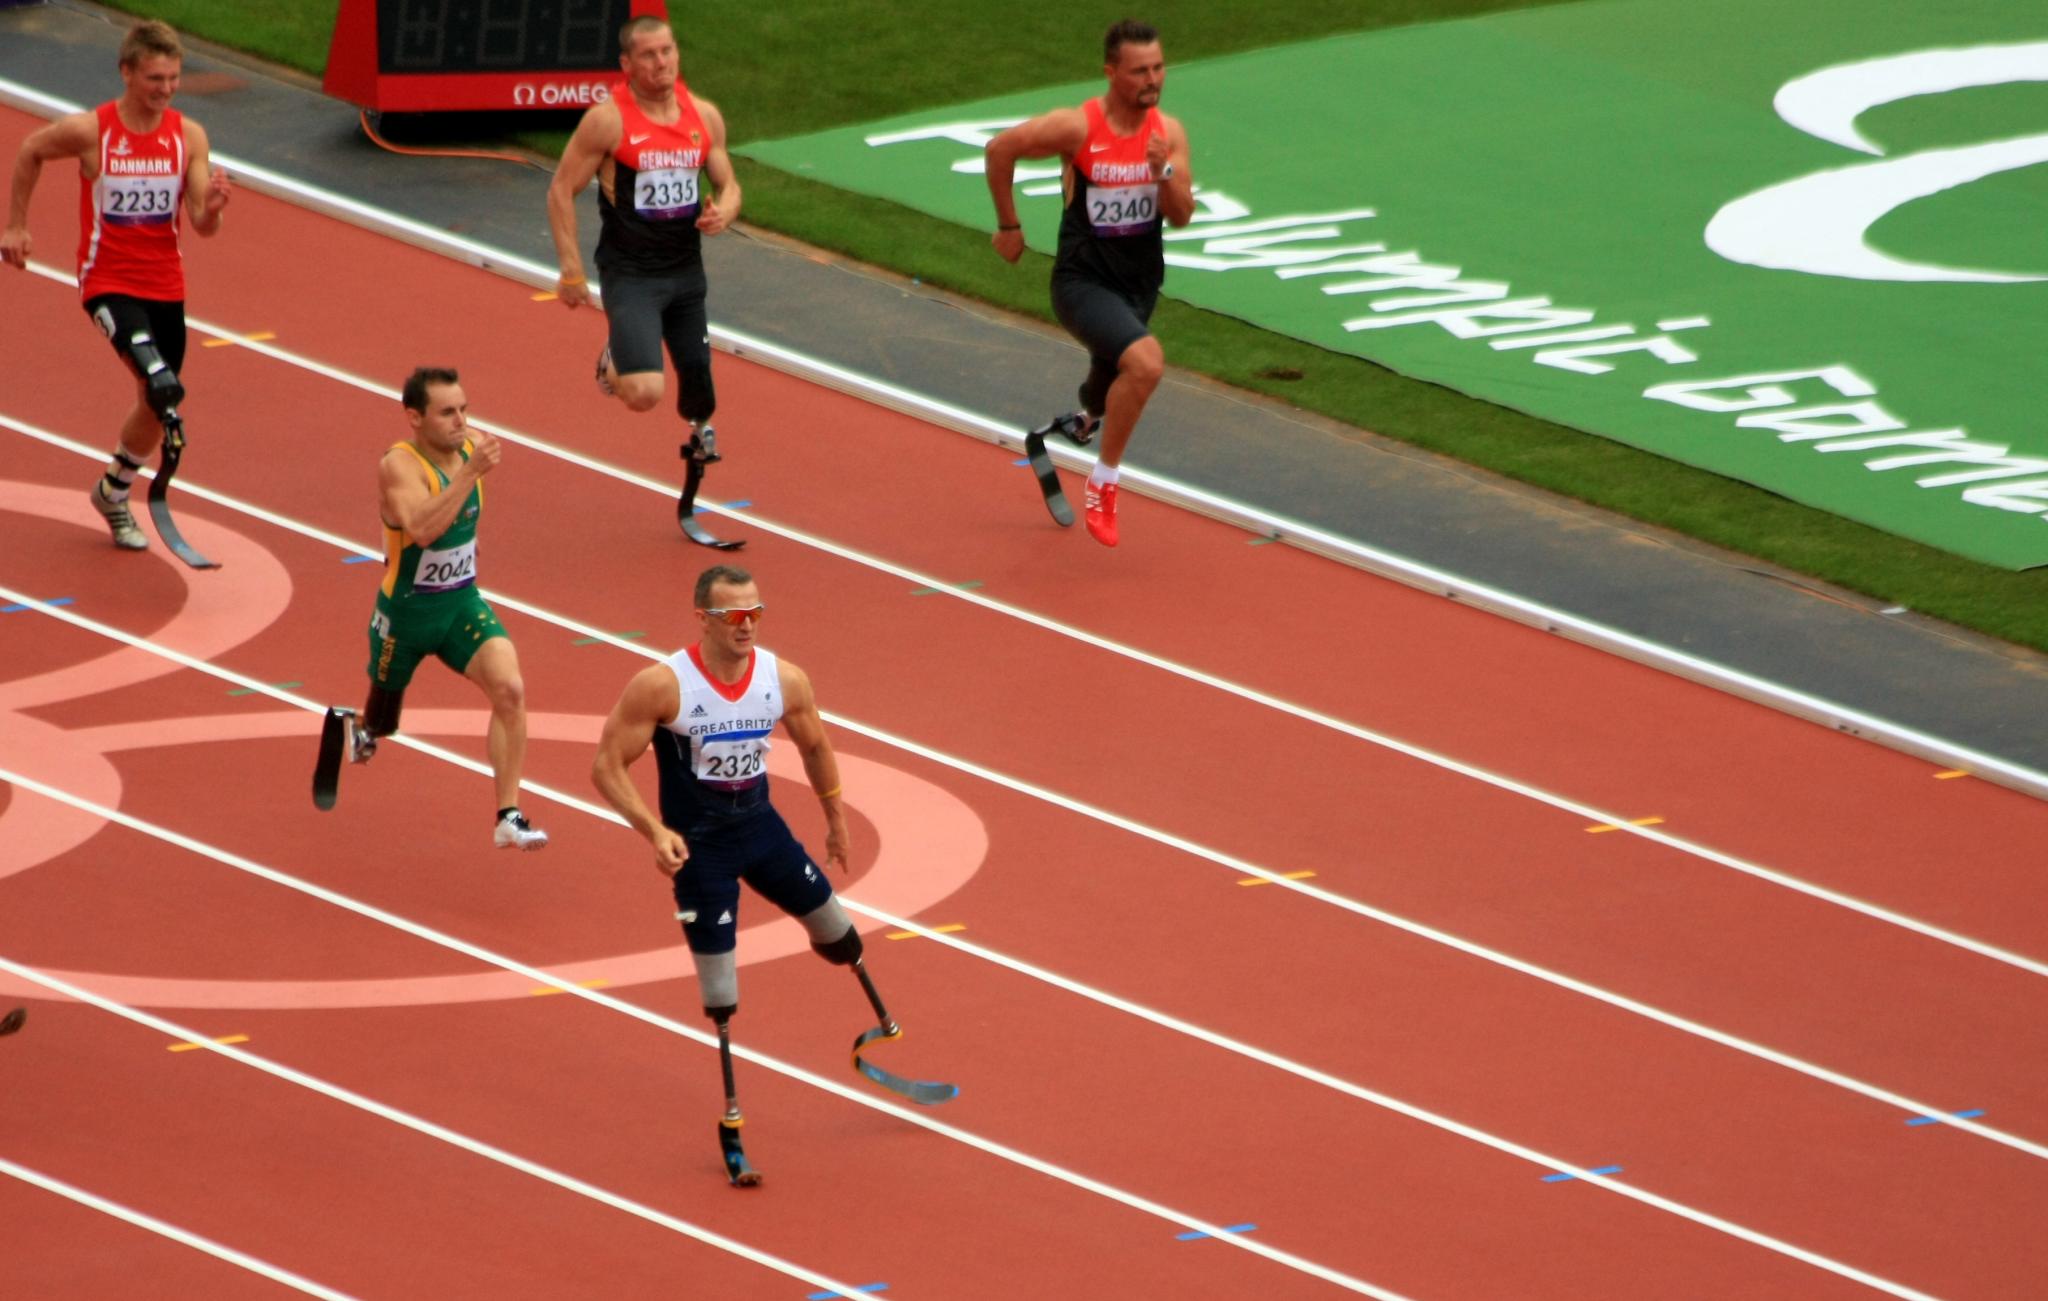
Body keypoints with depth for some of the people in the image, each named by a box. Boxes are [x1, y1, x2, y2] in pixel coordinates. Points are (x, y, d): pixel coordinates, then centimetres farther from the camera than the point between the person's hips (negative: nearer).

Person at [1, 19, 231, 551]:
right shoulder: (89, 131, -14)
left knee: (154, 406, 17)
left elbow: (203, 227, -7)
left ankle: (113, 494, 39)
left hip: (165, 285, 4)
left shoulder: (189, 136, -6)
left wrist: (211, 207, -30)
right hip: (108, 282, -4)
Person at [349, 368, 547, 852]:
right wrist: (470, 472, -47)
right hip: (406, 611, -4)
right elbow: (423, 528, -44)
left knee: (510, 689, -21)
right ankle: (354, 731, 55)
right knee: (380, 728, 16)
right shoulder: (399, 465, -26)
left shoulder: (473, 445, -5)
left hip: (462, 602, 4)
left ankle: (509, 818, -16)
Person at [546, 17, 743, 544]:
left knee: (698, 386, 13)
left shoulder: (704, 116, 2)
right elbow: (562, 191, -9)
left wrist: (723, 212, -12)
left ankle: (698, 430, 47)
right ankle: (613, 361, 15)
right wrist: (571, 269, -13)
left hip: (686, 270, 5)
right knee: (644, 392, -20)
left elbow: (728, 185, 13)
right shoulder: (607, 120, -14)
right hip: (630, 276, -5)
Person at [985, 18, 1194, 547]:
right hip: (1083, 281, -6)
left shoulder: (1169, 133, -4)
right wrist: (1008, 226, 1)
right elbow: (1000, 148, -6)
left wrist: (1164, 172, -28)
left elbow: (1181, 216, -8)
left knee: (1113, 383, 25)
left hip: (1139, 284, 6)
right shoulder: (1077, 128, -19)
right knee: (1146, 362, -30)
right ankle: (1104, 482, -14)